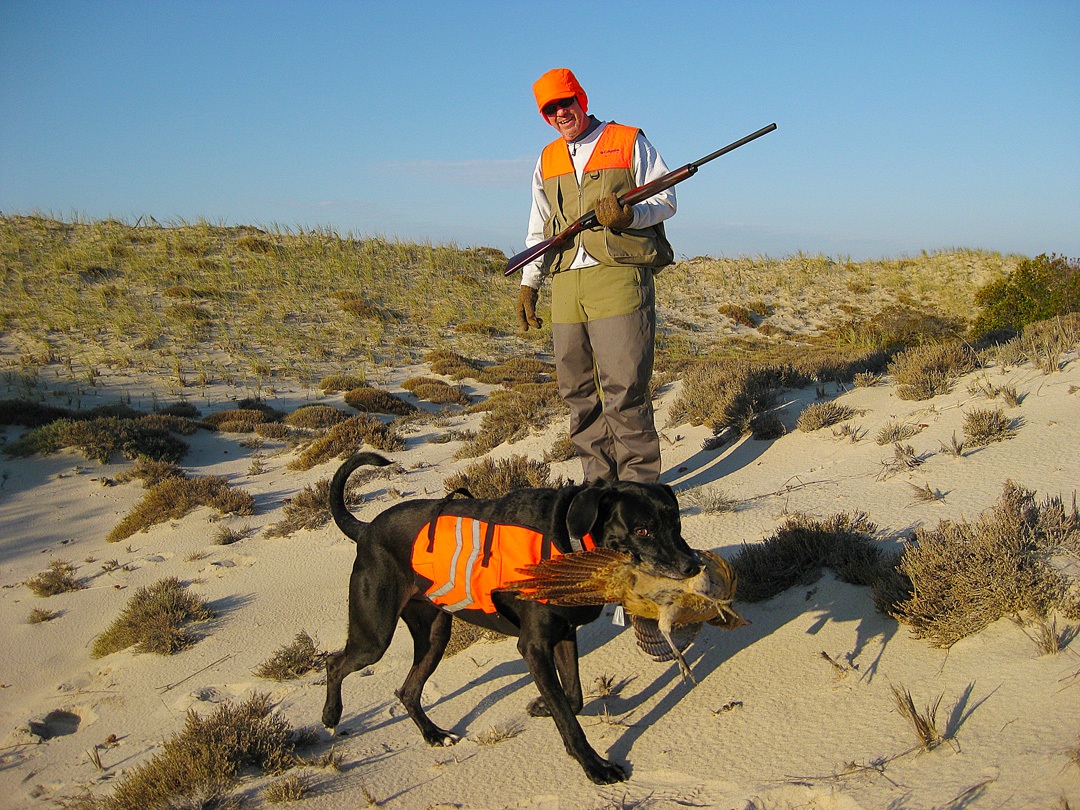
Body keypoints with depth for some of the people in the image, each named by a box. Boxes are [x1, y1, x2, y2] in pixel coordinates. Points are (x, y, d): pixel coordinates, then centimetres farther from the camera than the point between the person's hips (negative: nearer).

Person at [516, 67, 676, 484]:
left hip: (618, 278, -5)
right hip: (566, 287, 5)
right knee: (578, 392, 5)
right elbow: (539, 230, 25)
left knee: (624, 389, -10)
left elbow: (666, 201, 4)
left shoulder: (629, 142, 7)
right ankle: (599, 481, 15)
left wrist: (628, 215, -15)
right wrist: (528, 283, 19)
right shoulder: (547, 160, 20)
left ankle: (639, 485, -1)